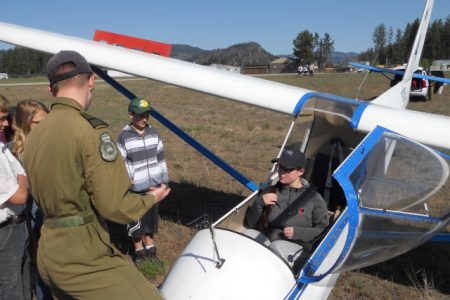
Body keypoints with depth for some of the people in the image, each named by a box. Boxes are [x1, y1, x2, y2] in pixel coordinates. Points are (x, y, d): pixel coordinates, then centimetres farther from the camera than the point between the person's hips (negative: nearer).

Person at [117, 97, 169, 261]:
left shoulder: (153, 133, 2)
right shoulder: (124, 137, -10)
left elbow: (160, 157, 8)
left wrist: (164, 180, 8)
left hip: (153, 185, 4)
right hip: (136, 188, -4)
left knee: (152, 215, 16)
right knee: (136, 219, 7)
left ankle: (150, 245, 35)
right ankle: (139, 248, 27)